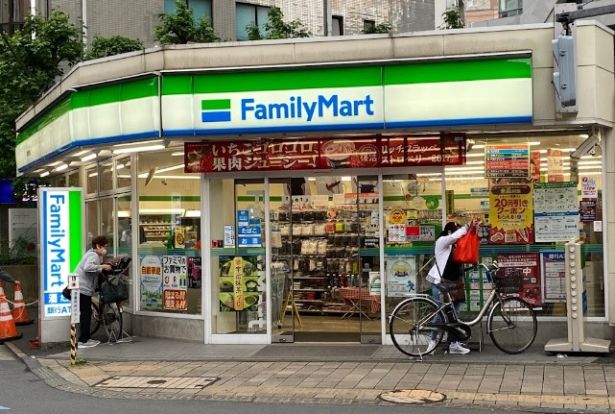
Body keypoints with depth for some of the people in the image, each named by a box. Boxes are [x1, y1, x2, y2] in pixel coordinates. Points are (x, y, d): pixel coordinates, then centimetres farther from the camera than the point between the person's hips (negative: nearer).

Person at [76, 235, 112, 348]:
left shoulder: (92, 253, 19)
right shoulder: (93, 255, -14)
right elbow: (87, 267, -32)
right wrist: (102, 267, -27)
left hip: (83, 288, 11)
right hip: (83, 288, -11)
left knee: (86, 313, 15)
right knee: (86, 313, -7)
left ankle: (86, 338, 21)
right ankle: (82, 341, -5)